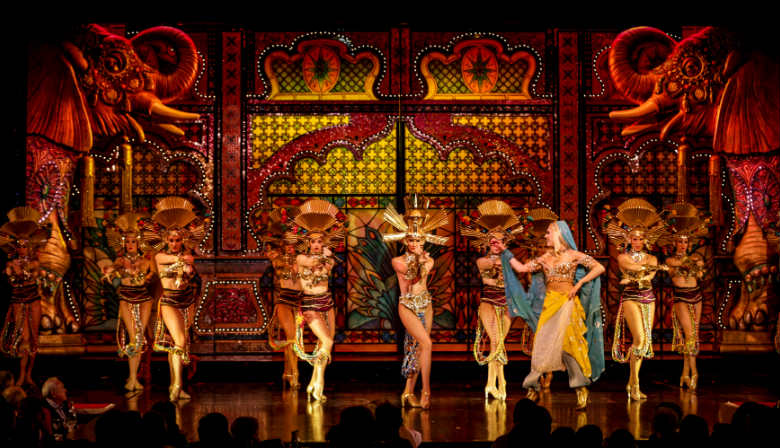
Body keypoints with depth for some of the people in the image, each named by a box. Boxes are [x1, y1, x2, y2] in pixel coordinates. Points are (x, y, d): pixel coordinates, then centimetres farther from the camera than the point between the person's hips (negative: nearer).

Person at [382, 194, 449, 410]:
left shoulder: (428, 260, 5)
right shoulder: (398, 261, -2)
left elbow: (423, 273, -14)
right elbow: (409, 271, -18)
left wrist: (421, 259, -29)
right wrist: (416, 257, -26)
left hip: (425, 305, 5)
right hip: (407, 306, -4)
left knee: (418, 350, 4)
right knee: (426, 343, -21)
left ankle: (408, 392, 13)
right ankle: (426, 392, -20)